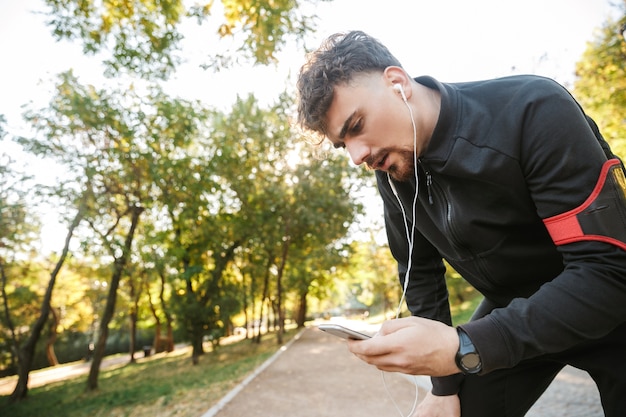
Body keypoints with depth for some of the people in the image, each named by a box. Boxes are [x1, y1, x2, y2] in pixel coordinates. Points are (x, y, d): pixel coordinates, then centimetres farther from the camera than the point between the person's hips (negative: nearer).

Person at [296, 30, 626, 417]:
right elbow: (421, 275, -2)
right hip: (514, 315, 4)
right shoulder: (392, 171, -11)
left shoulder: (535, 110, -29)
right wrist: (444, 386, -4)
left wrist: (464, 348, -40)